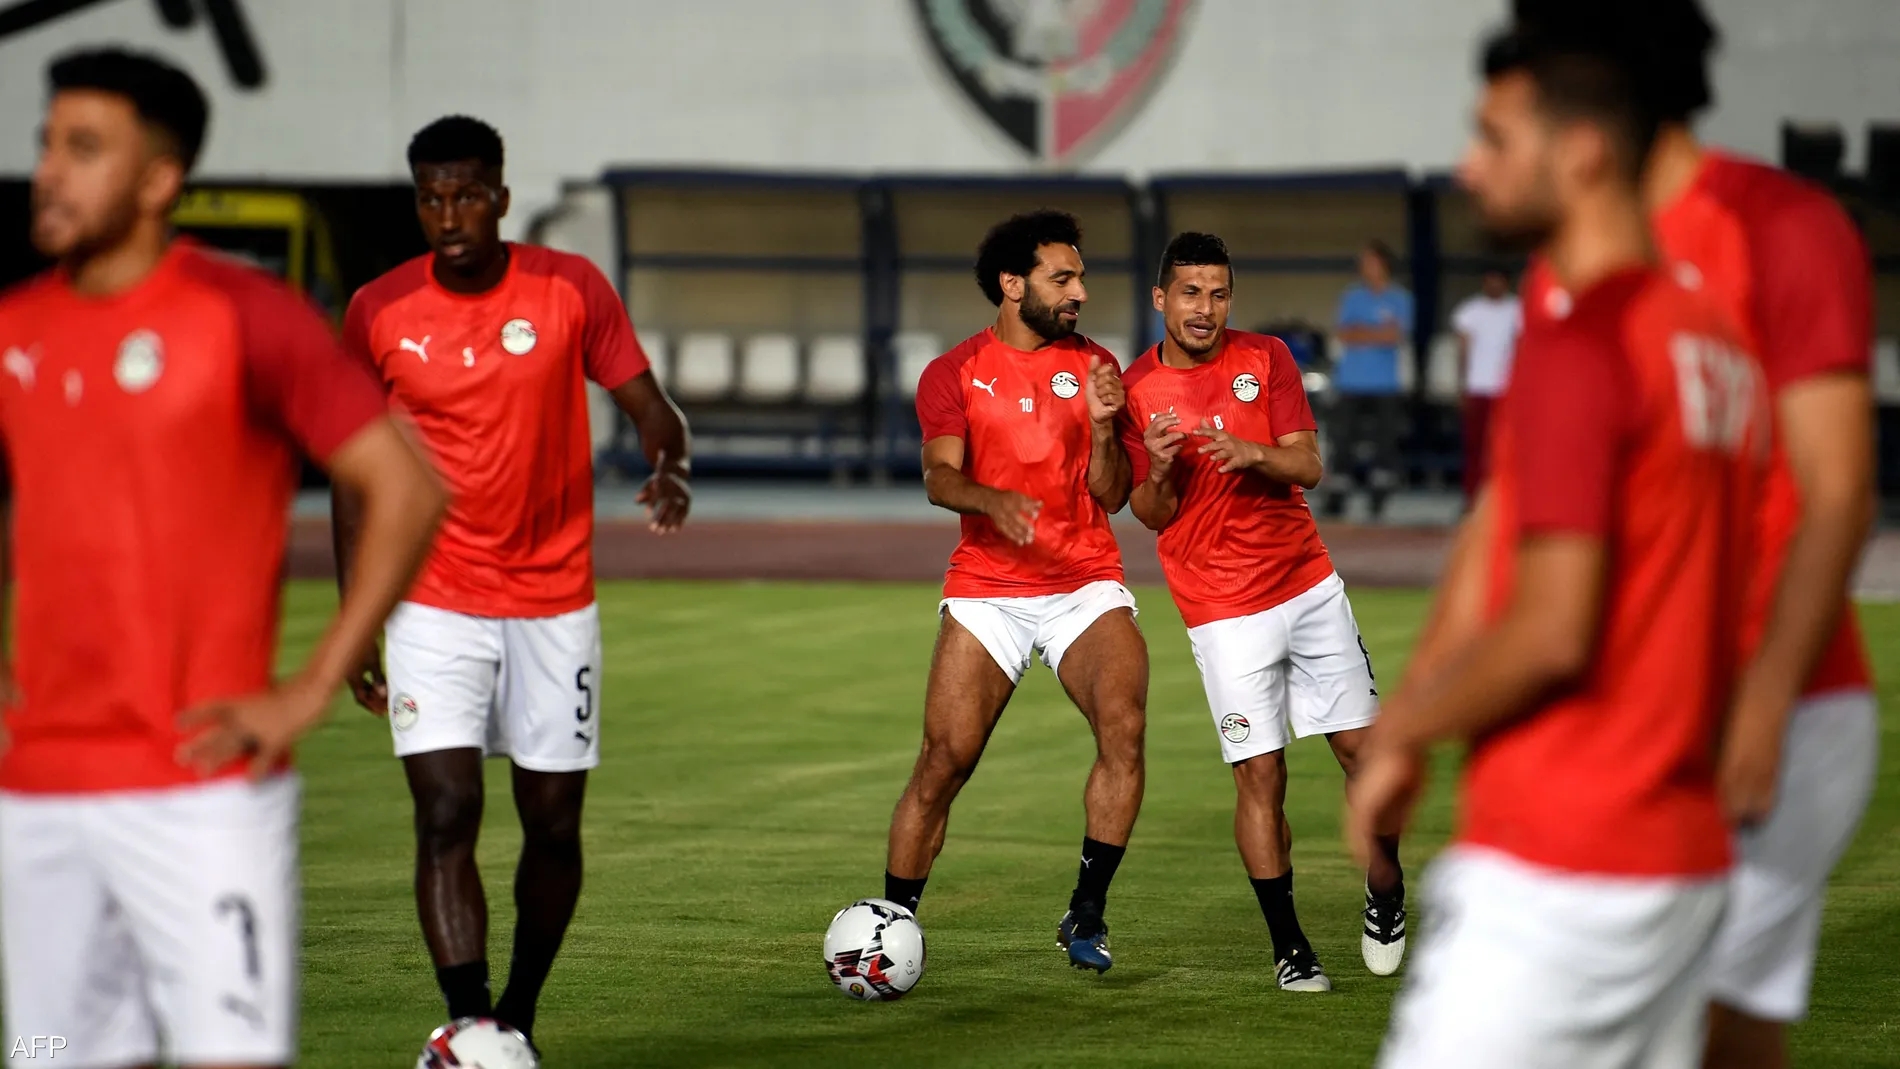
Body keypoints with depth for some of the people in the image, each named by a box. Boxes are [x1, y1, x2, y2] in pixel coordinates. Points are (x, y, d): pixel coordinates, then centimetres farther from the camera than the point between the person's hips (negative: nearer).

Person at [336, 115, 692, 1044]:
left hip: (555, 602, 1)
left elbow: (649, 407, -1)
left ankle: (519, 1019, 25)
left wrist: (670, 465, -26)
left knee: (554, 825, 5)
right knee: (447, 812, -14)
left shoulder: (570, 289, -4)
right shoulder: (378, 313, -2)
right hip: (435, 606, -1)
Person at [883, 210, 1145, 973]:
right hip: (986, 588, -1)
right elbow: (939, 478, -10)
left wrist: (1102, 426, -11)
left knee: (1125, 729, -21)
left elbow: (1112, 496, 6)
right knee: (944, 762, -7)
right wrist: (994, 501, -31)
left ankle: (1087, 914, -12)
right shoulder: (954, 373, 4)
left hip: (1086, 586, 1)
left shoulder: (1094, 366, 10)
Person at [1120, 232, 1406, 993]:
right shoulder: (1134, 390, -3)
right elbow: (1150, 517, 2)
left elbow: (1308, 467, -4)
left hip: (1309, 582, 2)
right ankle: (1287, 946, 2)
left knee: (1362, 744, 1)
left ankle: (1385, 891, 24)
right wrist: (1161, 472, -20)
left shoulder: (1267, 358, 2)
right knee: (1260, 774, -7)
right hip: (1223, 610, -2)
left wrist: (1254, 453, -25)